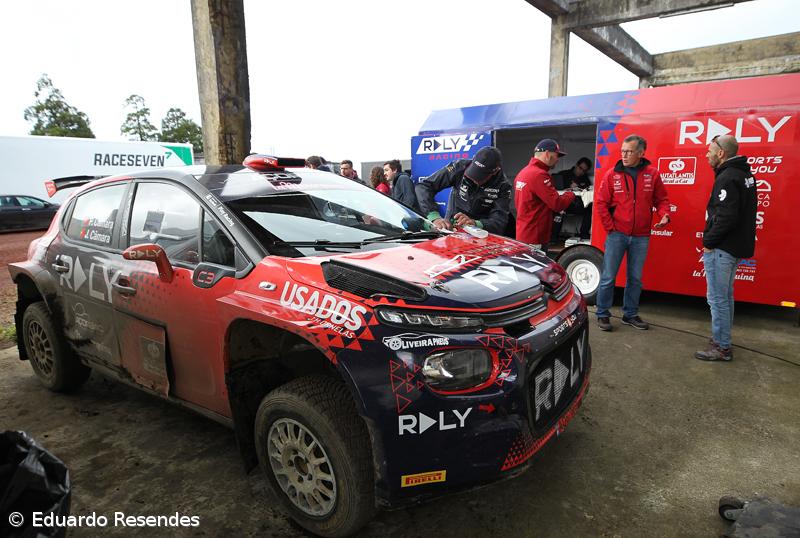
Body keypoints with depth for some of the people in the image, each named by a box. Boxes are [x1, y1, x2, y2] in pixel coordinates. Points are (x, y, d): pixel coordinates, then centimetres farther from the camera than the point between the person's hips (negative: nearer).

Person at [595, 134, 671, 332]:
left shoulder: (652, 173, 2)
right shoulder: (612, 174, -3)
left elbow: (661, 199, 9)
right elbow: (601, 202, -2)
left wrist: (664, 215, -11)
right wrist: (610, 227, -6)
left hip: (641, 237, 2)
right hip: (617, 234, -2)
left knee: (635, 278, 13)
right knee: (608, 277, 1)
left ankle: (630, 314, 27)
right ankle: (602, 314, 13)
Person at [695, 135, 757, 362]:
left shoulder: (727, 178, -18)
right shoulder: (745, 174, 13)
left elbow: (726, 217, -25)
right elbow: (741, 212, 17)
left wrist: (708, 242, -14)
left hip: (721, 249, -10)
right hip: (736, 246, 10)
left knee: (717, 298, -3)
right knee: (725, 296, 19)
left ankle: (721, 347, 5)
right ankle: (722, 339, 31)